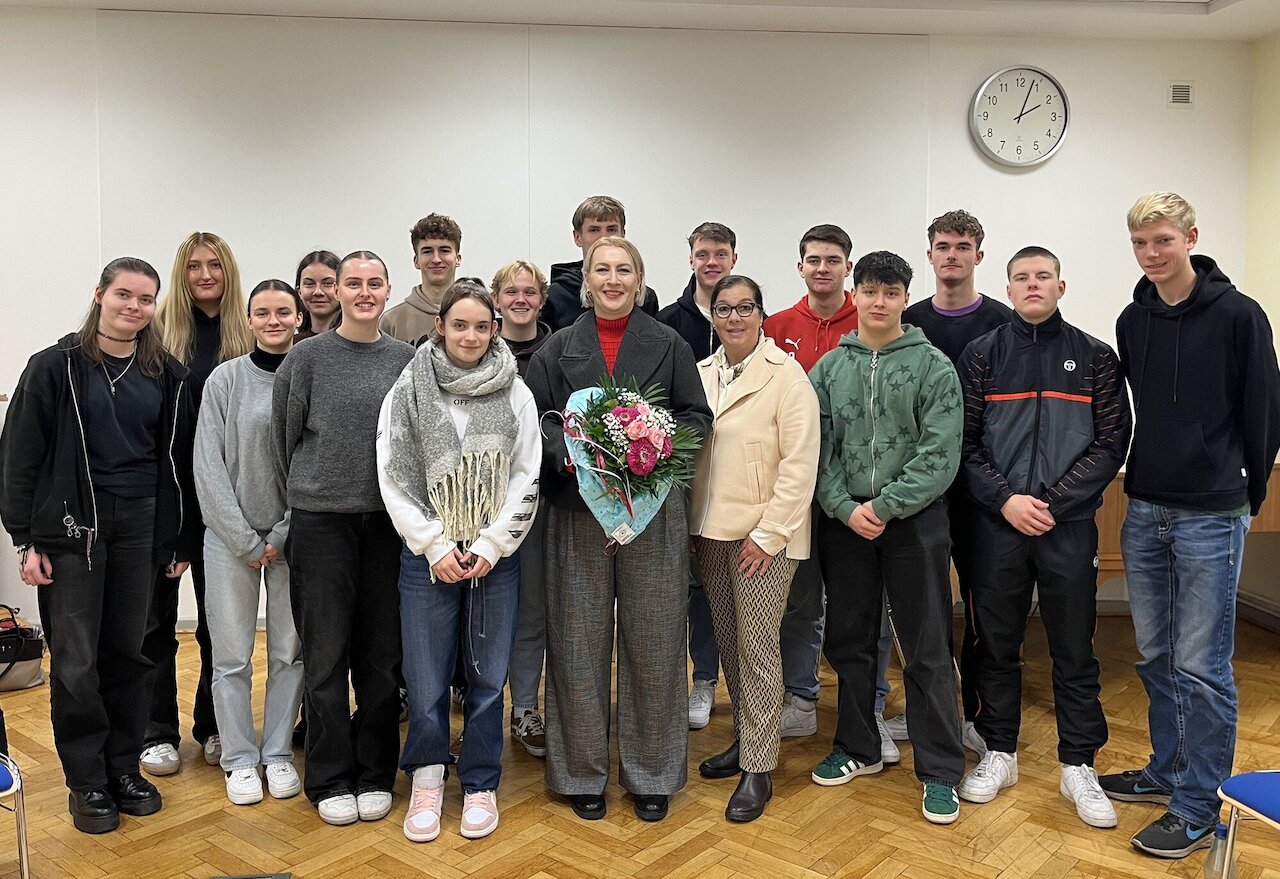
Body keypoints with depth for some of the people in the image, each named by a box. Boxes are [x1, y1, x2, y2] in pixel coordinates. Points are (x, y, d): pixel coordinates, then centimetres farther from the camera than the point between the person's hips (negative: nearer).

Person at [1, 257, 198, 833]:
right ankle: (86, 780, 16)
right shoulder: (56, 367, -2)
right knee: (75, 660, 2)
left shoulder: (167, 376, 7)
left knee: (128, 652, 10)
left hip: (139, 530, 3)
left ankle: (124, 767, 24)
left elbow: (179, 461, 9)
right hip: (70, 530, -2)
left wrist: (182, 540, 7)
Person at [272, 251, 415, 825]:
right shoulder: (308, 357, -1)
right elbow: (285, 436, 5)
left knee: (381, 653, 8)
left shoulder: (407, 360, 6)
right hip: (321, 520, -2)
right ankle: (330, 780, 18)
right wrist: (305, 496, 10)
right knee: (326, 654, 4)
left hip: (388, 521, 2)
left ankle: (375, 775, 22)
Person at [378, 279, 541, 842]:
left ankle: (480, 785, 25)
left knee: (488, 677, 8)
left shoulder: (516, 395, 2)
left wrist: (489, 546, -6)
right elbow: (394, 478, -1)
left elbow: (526, 479, 2)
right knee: (426, 680, 3)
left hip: (495, 557, 1)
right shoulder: (408, 391, 0)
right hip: (428, 557, -1)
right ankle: (427, 780, 26)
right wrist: (436, 546, -7)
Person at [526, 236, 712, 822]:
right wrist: (566, 452, -15)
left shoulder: (668, 345, 6)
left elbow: (697, 416, 6)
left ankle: (651, 772, 20)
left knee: (653, 638, 5)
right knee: (580, 638, 5)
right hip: (577, 508, 0)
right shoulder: (559, 349, 7)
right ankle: (582, 771, 20)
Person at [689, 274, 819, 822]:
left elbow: (799, 462, -13)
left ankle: (758, 767, 10)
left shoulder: (786, 375, -8)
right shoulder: (700, 374, 9)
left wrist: (768, 533, -16)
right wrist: (690, 524, 7)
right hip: (711, 530, 6)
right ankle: (745, 739, 30)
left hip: (762, 534, -6)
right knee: (729, 642, 14)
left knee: (758, 648, -2)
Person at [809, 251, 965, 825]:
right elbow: (818, 449, 1)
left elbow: (939, 454, -11)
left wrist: (884, 505, -16)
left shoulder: (933, 365, -3)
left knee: (928, 651, 3)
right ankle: (858, 748, 31)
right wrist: (845, 508, -12)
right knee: (849, 642, 14)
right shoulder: (828, 368, 6)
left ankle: (940, 771, 15)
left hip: (914, 521, -3)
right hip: (844, 522, 3)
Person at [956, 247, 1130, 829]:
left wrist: (1054, 503, -12)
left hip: (1070, 524, 0)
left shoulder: (1094, 358, 5)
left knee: (1074, 650, 7)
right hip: (996, 524, 1)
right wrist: (1006, 499, -12)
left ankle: (1078, 766, 21)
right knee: (995, 644, 9)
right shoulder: (981, 355, 6)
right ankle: (999, 754, 24)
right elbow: (964, 442, 1)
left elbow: (1111, 442, -1)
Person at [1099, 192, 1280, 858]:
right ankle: (1167, 772, 31)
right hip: (1144, 512, 6)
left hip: (1211, 518, -5)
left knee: (1201, 666, 0)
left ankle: (1197, 809, 12)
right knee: (1156, 657, 15)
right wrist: (1149, 477, 14)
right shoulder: (1132, 321, 8)